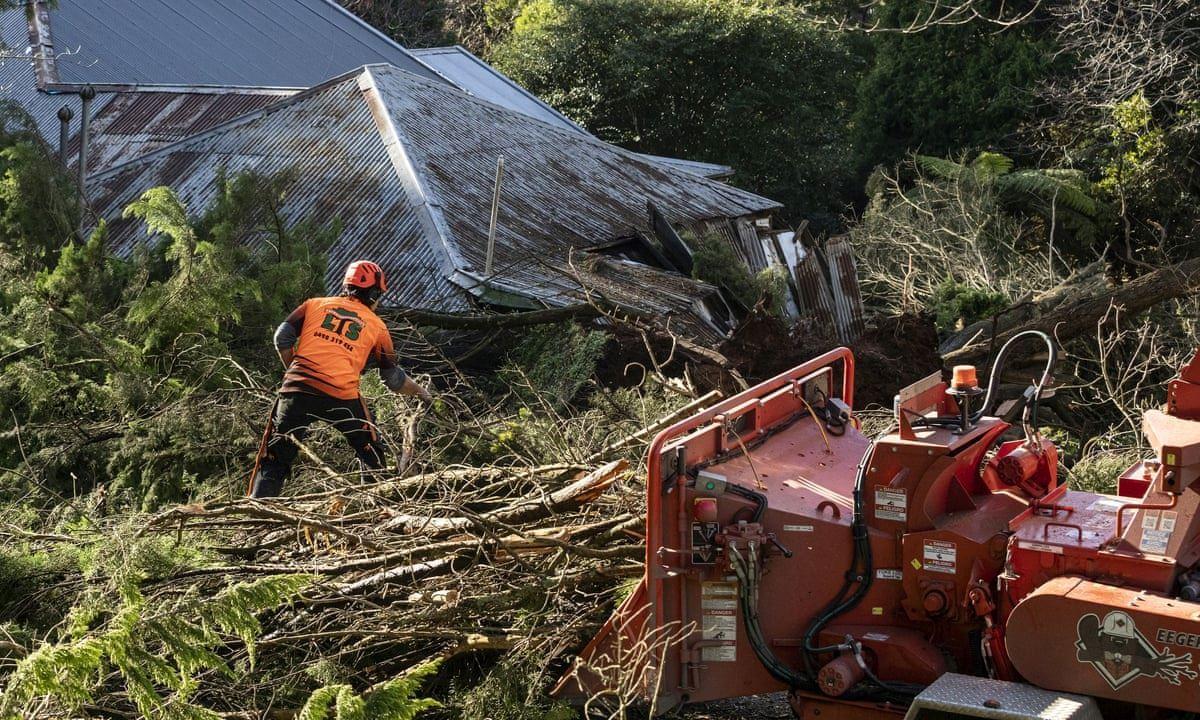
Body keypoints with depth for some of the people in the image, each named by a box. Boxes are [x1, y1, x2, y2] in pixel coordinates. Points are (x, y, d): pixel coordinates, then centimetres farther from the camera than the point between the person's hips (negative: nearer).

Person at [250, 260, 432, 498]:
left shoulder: (315, 304, 18)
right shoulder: (377, 327, 16)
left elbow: (282, 338, 9)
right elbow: (394, 380, 20)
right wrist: (421, 392, 38)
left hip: (298, 389, 1)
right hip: (342, 396, -1)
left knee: (275, 458, 8)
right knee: (372, 455, 20)